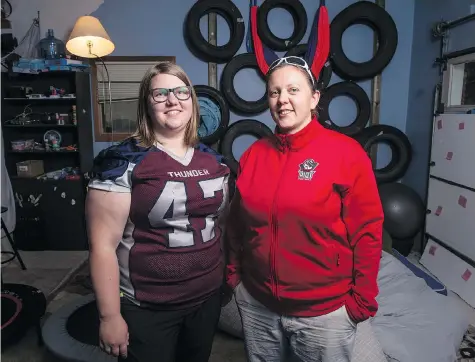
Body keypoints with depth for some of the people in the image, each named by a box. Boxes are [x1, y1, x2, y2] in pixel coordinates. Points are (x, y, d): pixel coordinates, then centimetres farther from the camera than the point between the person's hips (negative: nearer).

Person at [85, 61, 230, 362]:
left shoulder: (213, 160, 2)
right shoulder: (123, 161, -14)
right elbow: (103, 244, -14)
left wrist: (228, 277, 13)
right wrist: (110, 316, -12)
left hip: (208, 298, 5)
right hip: (146, 309, -5)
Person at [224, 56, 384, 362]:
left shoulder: (347, 152, -12)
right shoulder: (253, 155, 0)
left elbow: (367, 231, -10)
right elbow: (236, 225, 6)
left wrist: (361, 300, -7)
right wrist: (234, 276, 9)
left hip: (325, 310, -3)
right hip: (256, 305, 4)